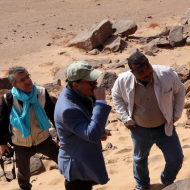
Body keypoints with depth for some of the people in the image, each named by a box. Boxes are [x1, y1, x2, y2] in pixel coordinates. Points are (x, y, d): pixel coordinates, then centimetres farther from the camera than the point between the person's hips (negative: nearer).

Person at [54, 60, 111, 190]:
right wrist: (101, 102, -38)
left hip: (84, 159, 9)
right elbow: (93, 135, -40)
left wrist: (100, 131, -8)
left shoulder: (79, 94, -6)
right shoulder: (68, 108, -36)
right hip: (78, 166, -9)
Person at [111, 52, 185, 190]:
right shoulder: (123, 80, -22)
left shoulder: (166, 74, -25)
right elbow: (116, 96, 0)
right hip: (139, 129, 1)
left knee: (176, 159, 5)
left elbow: (179, 91, -6)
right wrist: (126, 119, -5)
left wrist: (176, 115, -5)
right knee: (140, 158, 22)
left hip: (164, 127, 0)